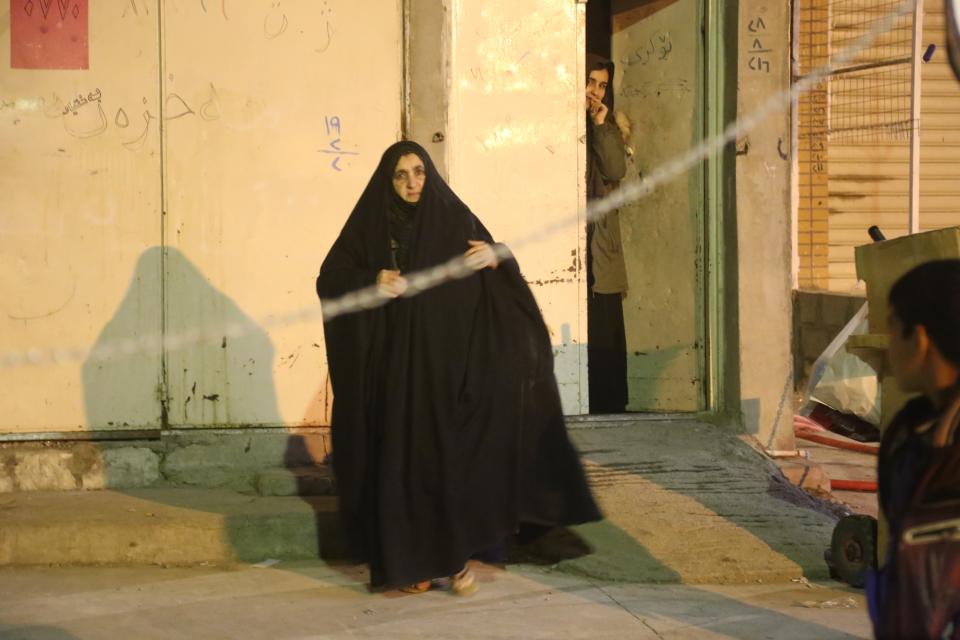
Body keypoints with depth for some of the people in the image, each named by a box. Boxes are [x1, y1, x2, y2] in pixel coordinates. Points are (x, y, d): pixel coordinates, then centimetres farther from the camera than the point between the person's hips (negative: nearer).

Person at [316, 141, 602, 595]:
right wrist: (371, 281, -16)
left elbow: (495, 283, 7)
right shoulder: (369, 225, 3)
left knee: (452, 454, -4)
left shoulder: (454, 219, 4)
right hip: (393, 365, 0)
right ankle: (409, 560, 9)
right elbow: (330, 279, 1)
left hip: (447, 361, 0)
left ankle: (456, 555, 7)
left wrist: (495, 257, -16)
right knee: (402, 458, 1)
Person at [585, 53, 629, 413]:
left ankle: (608, 404, 7)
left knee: (605, 326, 2)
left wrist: (600, 125, -3)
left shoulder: (606, 129, 18)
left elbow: (616, 171, -1)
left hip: (601, 246, 4)